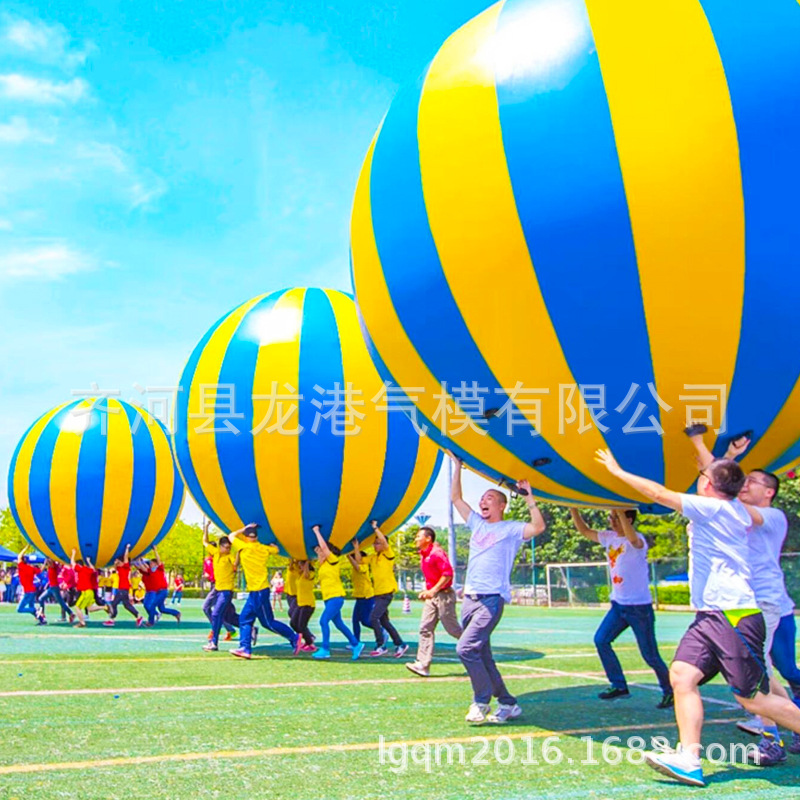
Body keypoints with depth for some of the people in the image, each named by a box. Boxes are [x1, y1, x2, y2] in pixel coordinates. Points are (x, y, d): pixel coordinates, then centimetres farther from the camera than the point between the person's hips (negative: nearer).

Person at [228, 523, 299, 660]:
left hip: (258, 592, -8)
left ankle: (294, 638, 6)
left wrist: (243, 529, 13)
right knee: (245, 619, 9)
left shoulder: (244, 547, -11)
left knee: (268, 622, 0)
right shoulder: (264, 548, 6)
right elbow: (275, 549, 27)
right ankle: (245, 648, 5)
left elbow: (231, 536, 4)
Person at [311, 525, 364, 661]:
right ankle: (356, 644, 19)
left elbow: (323, 546, -19)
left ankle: (325, 650, -10)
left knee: (323, 620, -15)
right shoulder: (321, 564, 13)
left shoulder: (333, 560, -9)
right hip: (328, 598, 9)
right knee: (339, 624, 11)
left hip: (336, 597, -9)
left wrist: (317, 531, -10)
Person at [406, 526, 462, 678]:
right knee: (425, 629, -1)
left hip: (444, 595, -9)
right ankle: (423, 665, -5)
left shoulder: (436, 553, -16)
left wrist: (433, 590, -25)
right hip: (432, 596, 9)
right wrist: (426, 591, 15)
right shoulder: (423, 555, 14)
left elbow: (448, 573, -23)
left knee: (452, 628, 0)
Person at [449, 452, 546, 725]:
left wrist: (529, 497, -16)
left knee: (466, 648, -20)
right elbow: (456, 498, 19)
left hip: (492, 599, -7)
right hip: (470, 598, 7)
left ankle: (481, 701, -7)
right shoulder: (477, 524, 18)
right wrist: (457, 466, 15)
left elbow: (538, 527, -17)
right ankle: (508, 704, 16)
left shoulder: (511, 529, 0)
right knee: (481, 656, 7)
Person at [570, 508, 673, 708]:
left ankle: (669, 691, 20)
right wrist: (573, 509, -2)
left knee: (650, 655, -1)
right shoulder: (609, 537, 4)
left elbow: (633, 539, -43)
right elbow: (585, 531, 11)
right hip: (618, 604, 7)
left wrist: (620, 511, -48)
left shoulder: (638, 540, -18)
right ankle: (619, 685, 8)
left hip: (640, 607, -7)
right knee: (601, 640, -4)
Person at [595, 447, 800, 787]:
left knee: (752, 698, -2)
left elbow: (659, 493, -11)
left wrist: (618, 471, -3)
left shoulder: (712, 507, -11)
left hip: (735, 616, -9)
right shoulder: (734, 509, 13)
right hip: (710, 617, 9)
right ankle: (689, 759, -11)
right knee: (682, 675, -6)